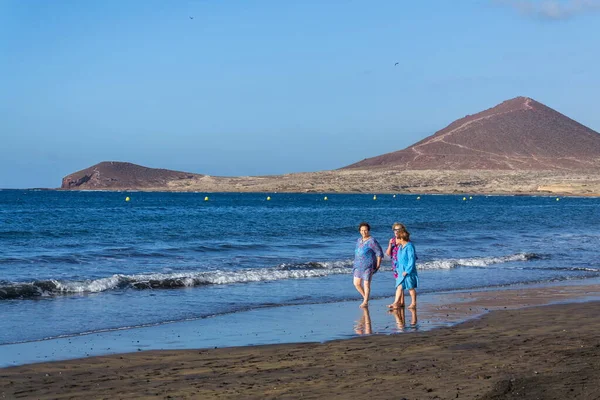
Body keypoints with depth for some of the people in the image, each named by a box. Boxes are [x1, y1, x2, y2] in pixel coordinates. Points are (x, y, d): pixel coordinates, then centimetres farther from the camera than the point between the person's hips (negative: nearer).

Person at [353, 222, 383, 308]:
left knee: (366, 284, -3)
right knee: (356, 283, 6)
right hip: (358, 266, 8)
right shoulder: (359, 240, 10)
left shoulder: (372, 241, -13)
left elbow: (379, 253, -12)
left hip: (368, 266, -7)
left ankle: (365, 302, 8)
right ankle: (365, 298, 25)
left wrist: (377, 265, -11)